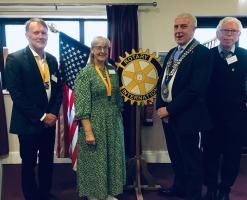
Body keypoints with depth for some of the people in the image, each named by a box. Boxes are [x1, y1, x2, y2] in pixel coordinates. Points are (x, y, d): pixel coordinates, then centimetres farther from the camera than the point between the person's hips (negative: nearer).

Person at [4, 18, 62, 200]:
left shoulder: (52, 60, 7)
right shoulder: (15, 59, -11)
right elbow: (17, 95, -16)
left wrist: (53, 113, -4)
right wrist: (41, 117, -15)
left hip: (50, 121, 6)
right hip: (28, 123, -5)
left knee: (47, 161, 17)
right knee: (29, 163, 11)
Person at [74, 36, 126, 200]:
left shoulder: (113, 71, 7)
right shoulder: (85, 73, -10)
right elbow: (82, 106, -14)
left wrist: (119, 122, 12)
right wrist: (88, 131, -19)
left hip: (113, 124, 6)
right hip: (95, 124, -5)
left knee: (112, 158, 14)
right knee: (95, 160, 7)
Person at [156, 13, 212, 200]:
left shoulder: (202, 53, -14)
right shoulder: (172, 53, 12)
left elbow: (195, 89, -22)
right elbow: (162, 80, 13)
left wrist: (170, 109, -18)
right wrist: (160, 106, -1)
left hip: (187, 117, -8)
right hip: (168, 115, 8)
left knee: (191, 161, 9)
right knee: (176, 157, 23)